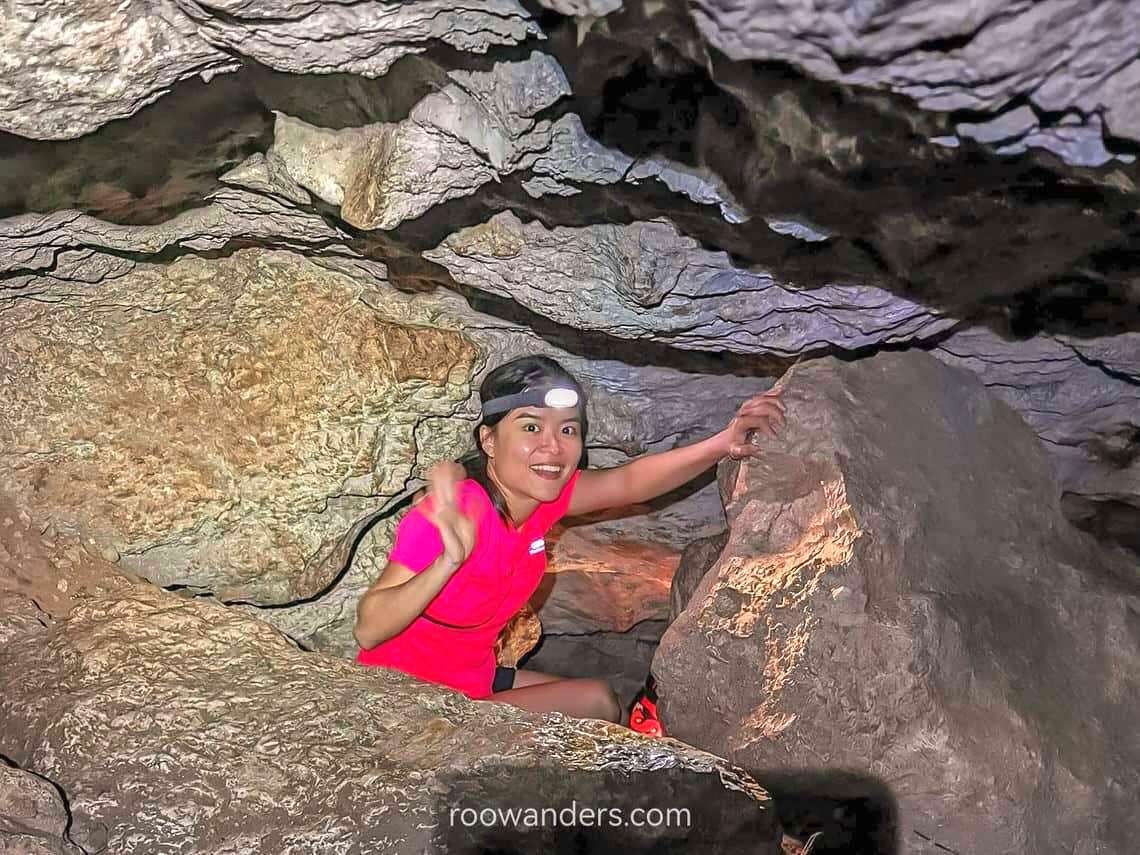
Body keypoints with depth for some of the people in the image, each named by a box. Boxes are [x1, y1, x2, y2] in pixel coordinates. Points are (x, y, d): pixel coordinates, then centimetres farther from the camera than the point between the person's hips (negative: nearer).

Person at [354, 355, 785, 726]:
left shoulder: (541, 494, -8)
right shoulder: (451, 514, -30)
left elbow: (628, 482, 0)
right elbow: (369, 631, -34)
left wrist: (723, 443, -11)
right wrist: (449, 561, -49)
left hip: (473, 679, 8)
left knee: (599, 700, 8)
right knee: (597, 702, -11)